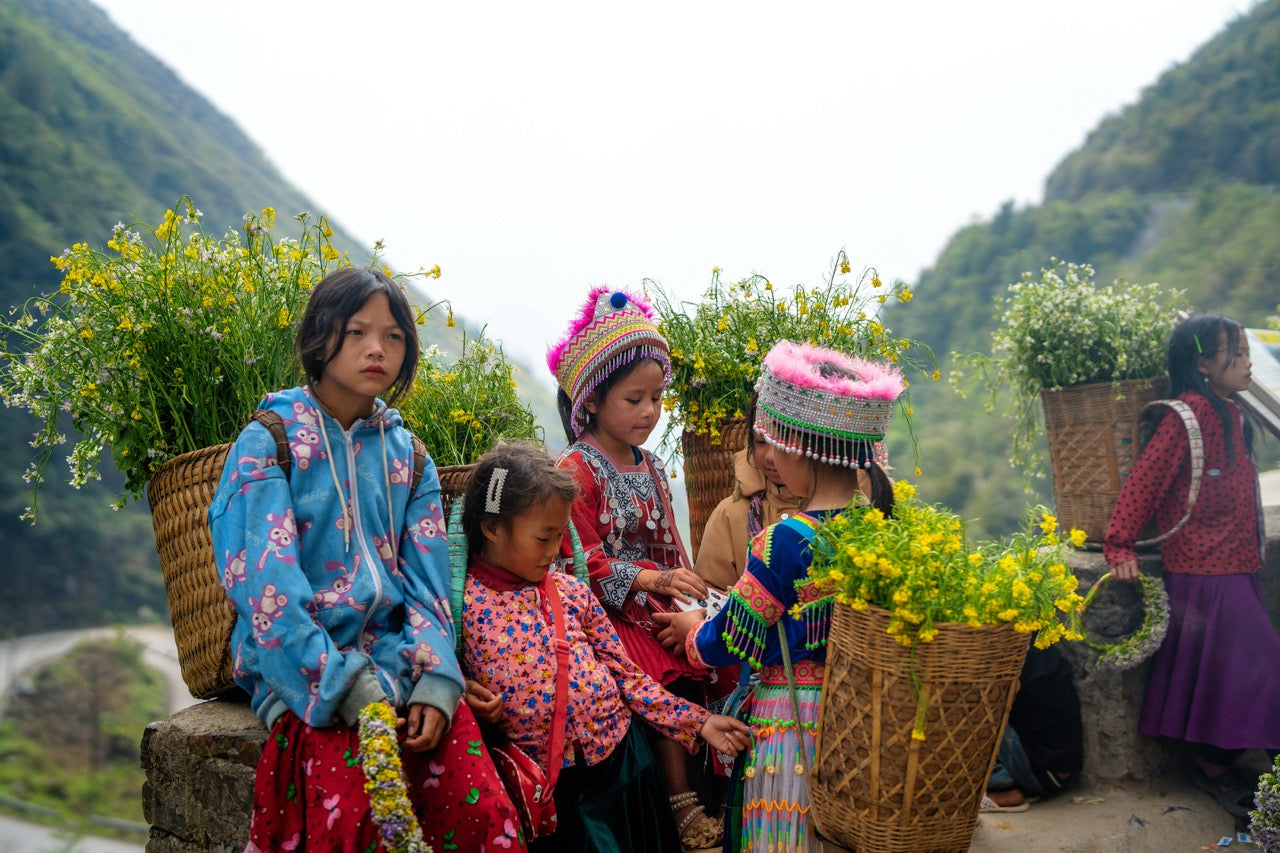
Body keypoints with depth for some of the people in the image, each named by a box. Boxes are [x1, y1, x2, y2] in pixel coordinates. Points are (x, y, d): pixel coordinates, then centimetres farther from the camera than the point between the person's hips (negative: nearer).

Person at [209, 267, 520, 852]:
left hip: (398, 655, 4)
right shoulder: (268, 442, 1)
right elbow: (267, 583, -10)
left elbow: (428, 577, 8)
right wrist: (347, 685, -20)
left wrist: (435, 679, -10)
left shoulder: (405, 453, 15)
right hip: (303, 668, -3)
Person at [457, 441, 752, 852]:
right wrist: (462, 694, -22)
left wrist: (698, 722, 5)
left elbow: (625, 673, 8)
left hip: (623, 762, 4)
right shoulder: (459, 603, -8)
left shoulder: (571, 591, 5)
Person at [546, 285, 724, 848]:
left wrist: (687, 594, 1)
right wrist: (655, 579, -26)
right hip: (607, 612, -7)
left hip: (658, 608, 7)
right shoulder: (575, 470, -7)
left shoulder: (650, 468, 16)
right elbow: (585, 562, -14)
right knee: (670, 683, -25)